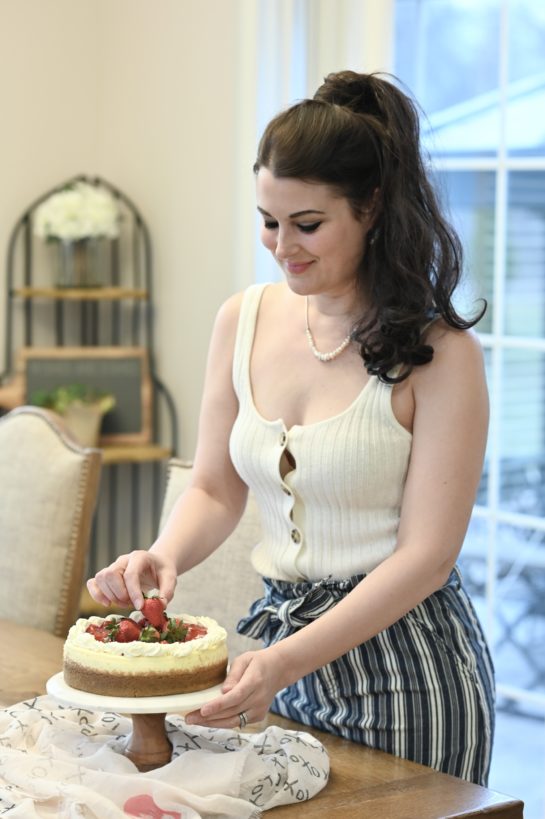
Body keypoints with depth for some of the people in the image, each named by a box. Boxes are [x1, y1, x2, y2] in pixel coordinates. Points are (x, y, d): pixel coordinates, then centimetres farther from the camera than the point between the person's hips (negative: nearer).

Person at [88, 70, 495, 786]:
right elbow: (216, 491, 10)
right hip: (276, 635, 5)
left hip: (400, 661, -5)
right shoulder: (243, 320, 2)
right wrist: (164, 557, -12)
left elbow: (426, 557, -15)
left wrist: (287, 662, -25)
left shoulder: (440, 352, -13)